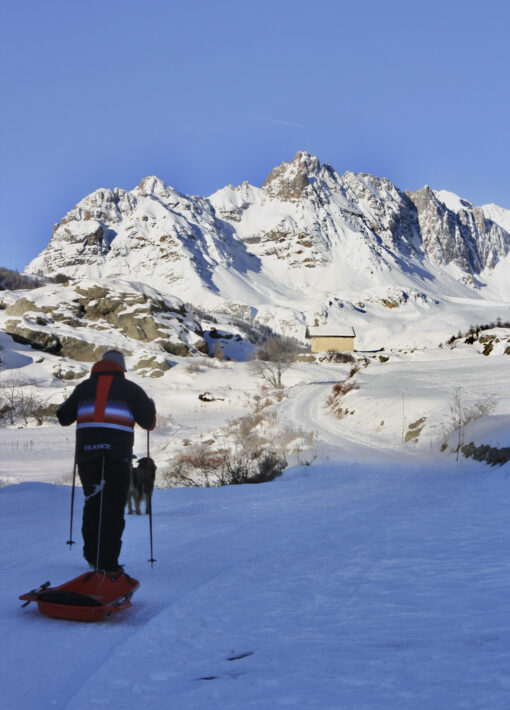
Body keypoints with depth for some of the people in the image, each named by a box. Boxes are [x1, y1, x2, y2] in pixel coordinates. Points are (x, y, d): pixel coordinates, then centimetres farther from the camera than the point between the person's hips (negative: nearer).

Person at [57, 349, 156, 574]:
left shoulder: (84, 387, 12)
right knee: (113, 509, 0)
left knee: (92, 504, 17)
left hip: (86, 453, 3)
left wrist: (73, 403, 37)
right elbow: (148, 421, 3)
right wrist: (150, 405, 24)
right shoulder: (129, 388, 5)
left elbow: (63, 417, 18)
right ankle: (108, 563, -4)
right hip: (117, 454, -3)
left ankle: (92, 555, 22)